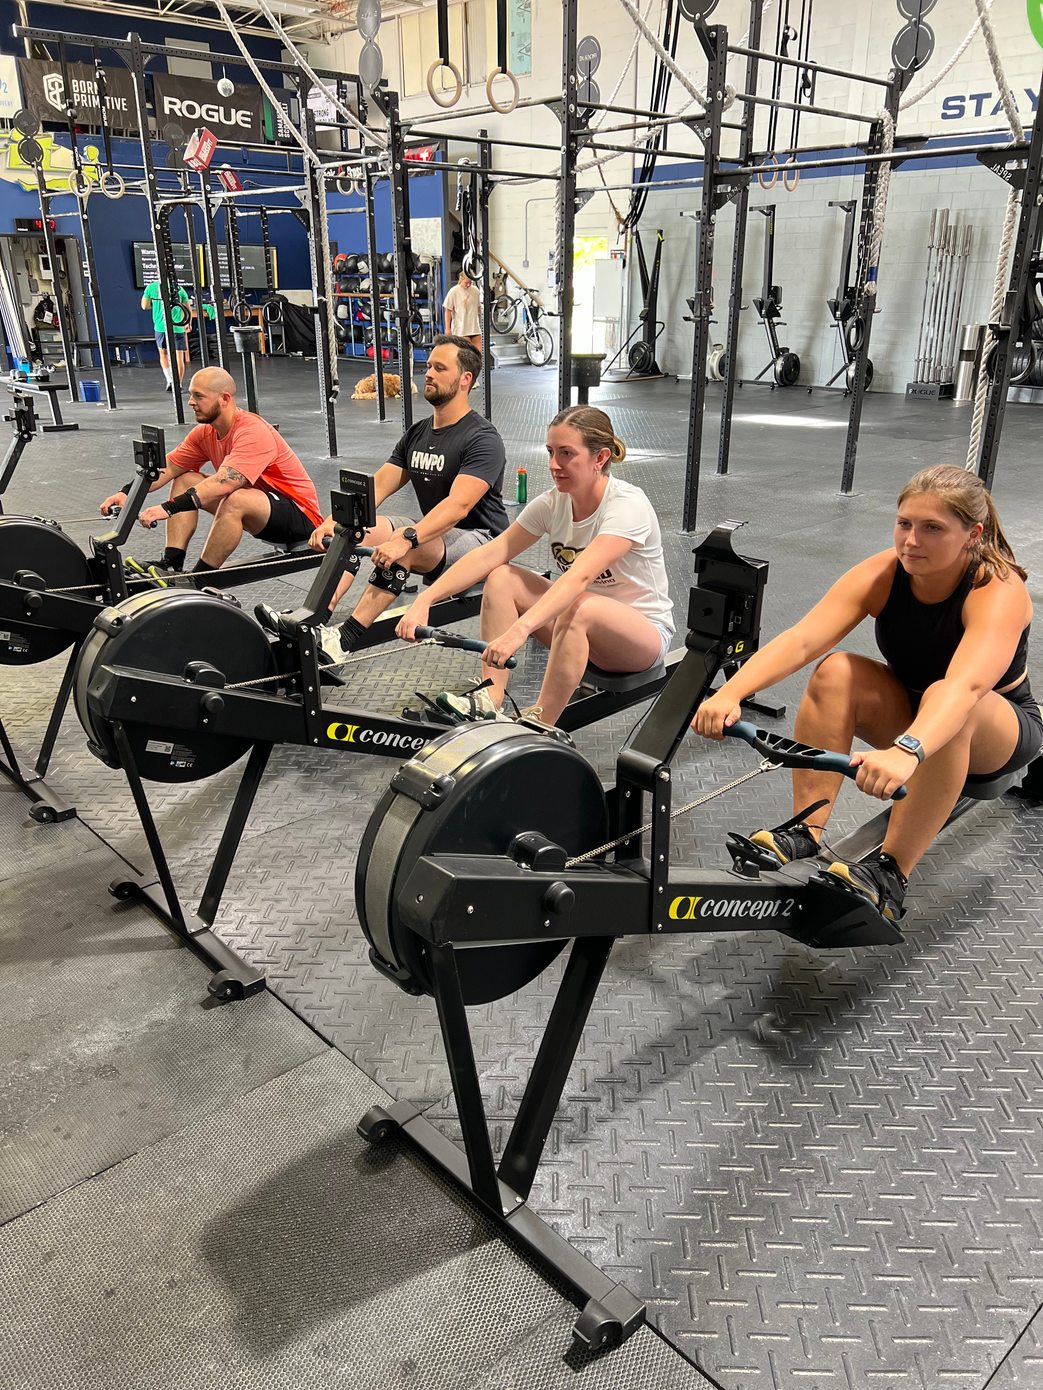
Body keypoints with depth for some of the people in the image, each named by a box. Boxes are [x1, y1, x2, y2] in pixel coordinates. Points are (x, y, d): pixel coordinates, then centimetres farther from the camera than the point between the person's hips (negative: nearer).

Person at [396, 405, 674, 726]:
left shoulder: (628, 506, -25)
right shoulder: (553, 503, -7)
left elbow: (580, 576, -40)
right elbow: (489, 554, -13)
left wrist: (519, 630, -53)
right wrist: (425, 600, -25)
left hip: (643, 633, -6)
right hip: (578, 627, 6)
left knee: (580, 609, -38)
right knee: (502, 578, -12)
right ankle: (489, 699, -19)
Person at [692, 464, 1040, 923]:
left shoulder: (999, 590, -29)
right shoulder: (882, 574, -19)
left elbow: (965, 687, -48)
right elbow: (801, 640, -33)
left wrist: (905, 751, -67)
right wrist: (730, 692, -50)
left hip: (1000, 731, -3)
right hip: (908, 708, 4)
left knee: (945, 704, -38)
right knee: (834, 673, -26)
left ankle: (890, 872, -35)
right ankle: (805, 833, -25)